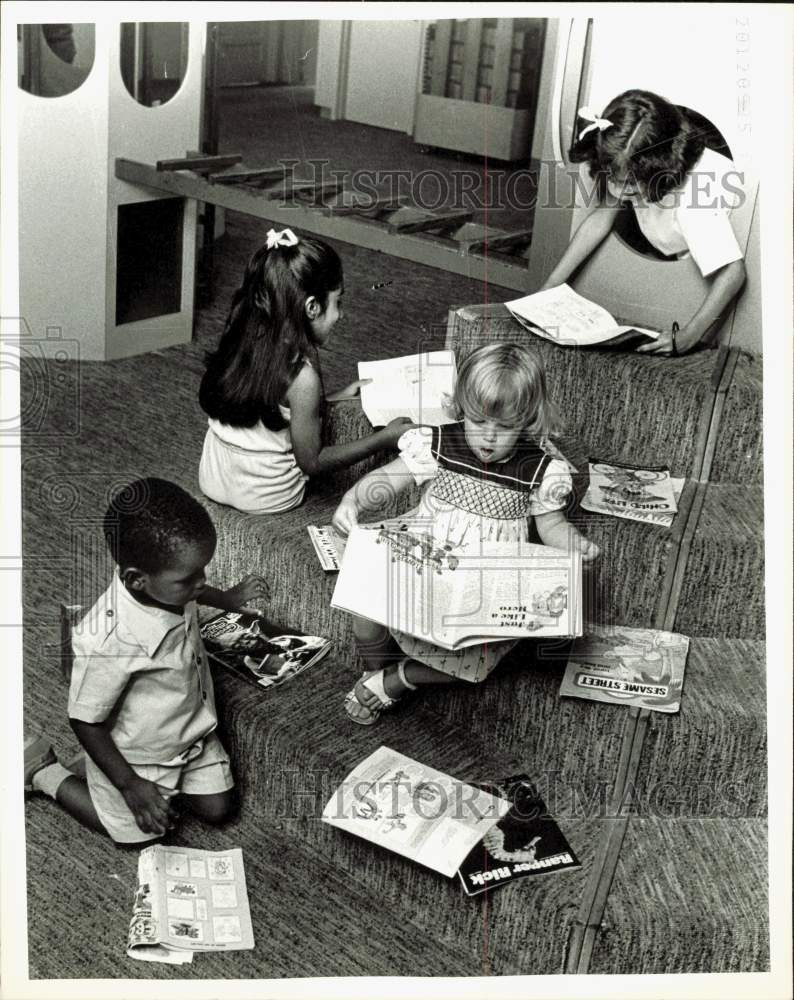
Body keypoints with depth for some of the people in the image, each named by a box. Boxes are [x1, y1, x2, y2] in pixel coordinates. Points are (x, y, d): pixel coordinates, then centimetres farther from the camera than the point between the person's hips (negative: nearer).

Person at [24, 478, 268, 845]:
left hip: (192, 729, 6)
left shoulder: (162, 581, -22)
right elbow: (85, 721, -25)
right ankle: (44, 773, 29)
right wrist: (129, 785, -18)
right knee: (139, 830, 18)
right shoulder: (109, 643, -42)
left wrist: (228, 598, 12)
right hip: (137, 755, -6)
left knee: (217, 810, 14)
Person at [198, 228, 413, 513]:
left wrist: (336, 398, 14)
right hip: (266, 497, -6)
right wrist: (384, 439, -11)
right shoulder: (302, 377, -27)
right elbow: (312, 462, -17)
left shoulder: (241, 341, -7)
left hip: (213, 479, 6)